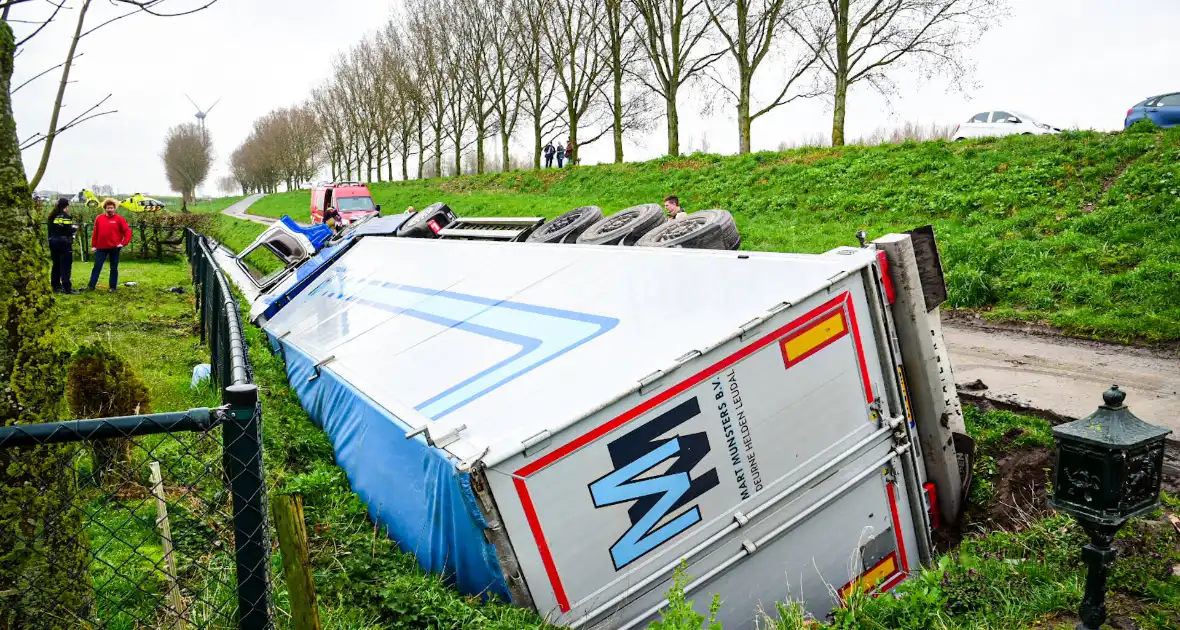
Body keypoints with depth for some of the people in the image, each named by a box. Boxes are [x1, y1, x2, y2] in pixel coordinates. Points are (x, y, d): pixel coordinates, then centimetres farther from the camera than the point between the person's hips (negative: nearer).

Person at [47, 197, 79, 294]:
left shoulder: (52, 216, 10)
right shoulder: (65, 216, -11)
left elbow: (50, 229, 13)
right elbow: (69, 230, -16)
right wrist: (75, 227, 2)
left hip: (53, 242, 7)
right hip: (64, 243, -7)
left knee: (56, 265, 15)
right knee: (66, 266, -5)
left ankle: (55, 286, 21)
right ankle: (67, 288, -7)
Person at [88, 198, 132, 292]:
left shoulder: (119, 219, -3)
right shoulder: (99, 218, 4)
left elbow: (128, 231, -4)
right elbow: (95, 233, 8)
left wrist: (123, 243, -11)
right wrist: (93, 245, 7)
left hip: (114, 248, -2)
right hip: (101, 247, 2)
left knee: (114, 268, 6)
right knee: (97, 267, 2)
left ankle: (113, 287, 12)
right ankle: (91, 286, 5)